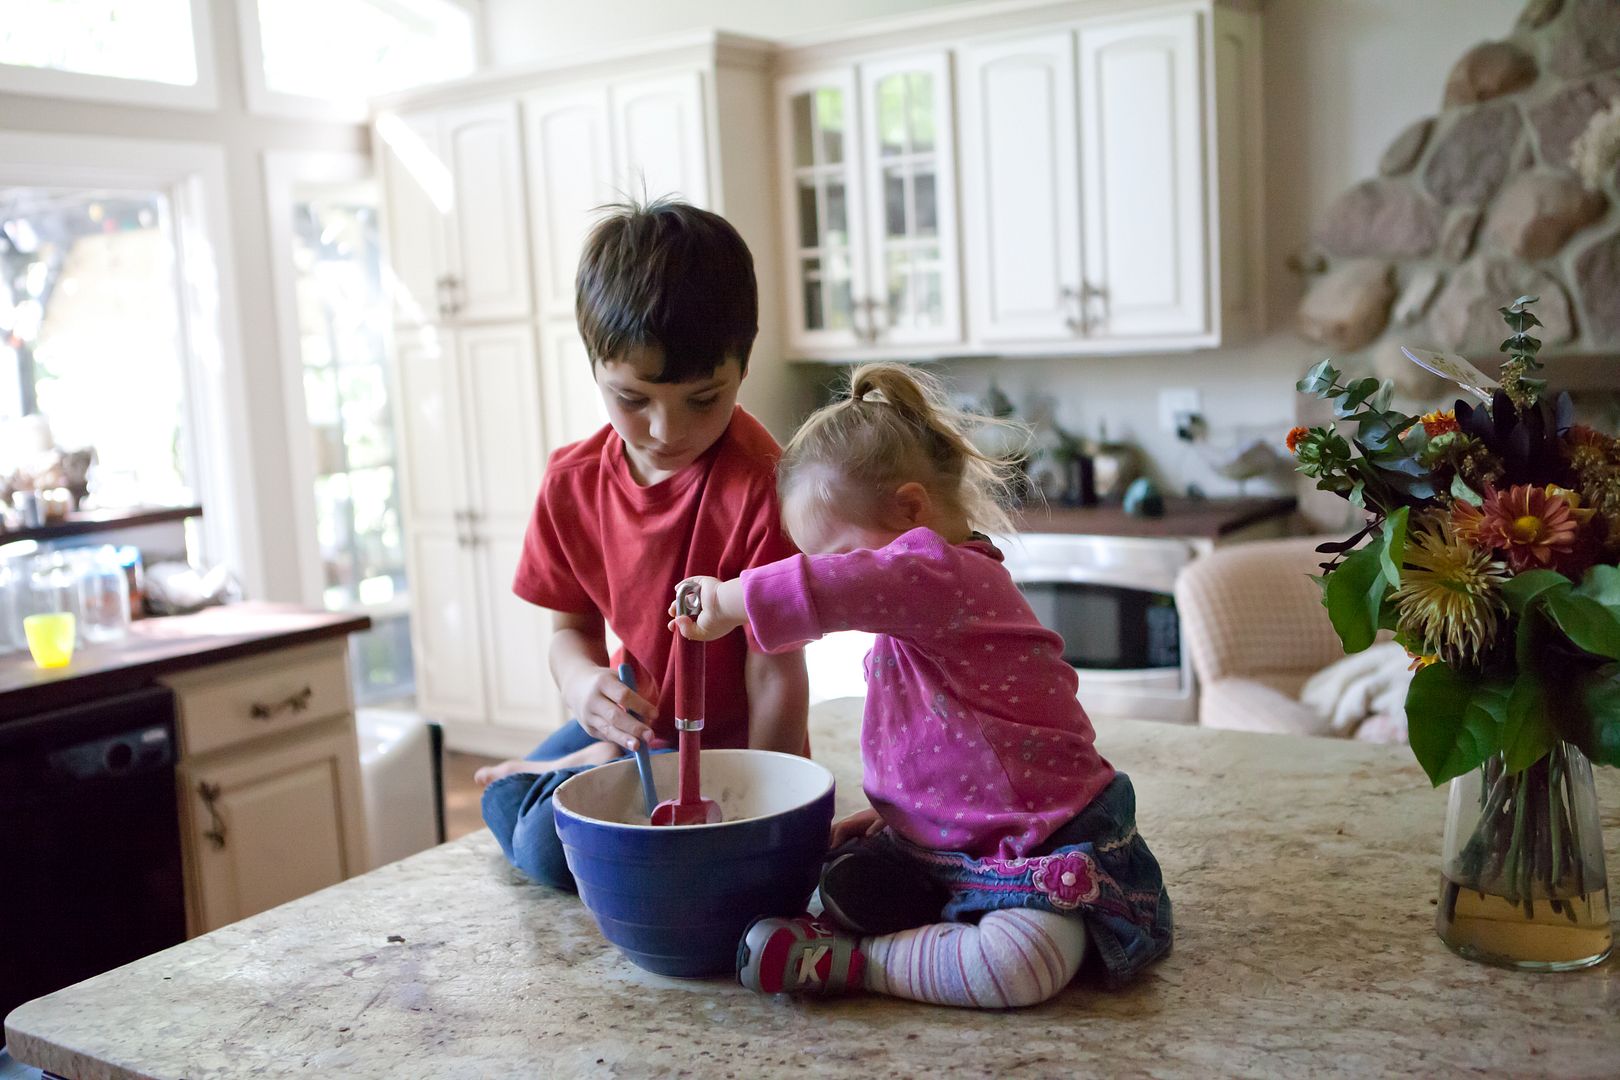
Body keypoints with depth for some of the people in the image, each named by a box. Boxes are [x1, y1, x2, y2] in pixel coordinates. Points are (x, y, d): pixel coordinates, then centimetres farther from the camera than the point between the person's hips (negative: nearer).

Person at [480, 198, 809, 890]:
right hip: (635, 722, 7)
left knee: (554, 842, -19)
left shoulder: (759, 487, -29)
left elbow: (776, 675, -25)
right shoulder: (572, 481, -9)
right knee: (503, 807, 14)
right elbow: (572, 627, 1)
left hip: (728, 741, -6)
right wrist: (584, 682, -24)